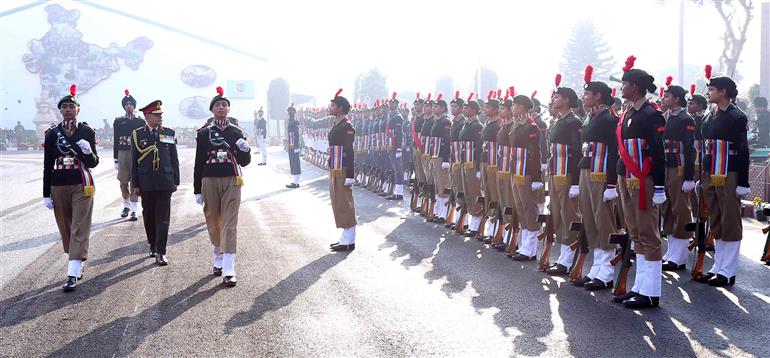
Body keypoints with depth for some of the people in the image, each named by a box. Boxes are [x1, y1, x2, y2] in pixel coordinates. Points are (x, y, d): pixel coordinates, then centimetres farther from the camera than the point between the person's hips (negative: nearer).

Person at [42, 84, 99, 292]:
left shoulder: (87, 132, 0)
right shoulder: (52, 134, 3)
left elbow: (93, 163, 2)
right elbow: (48, 166, 6)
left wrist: (87, 152, -21)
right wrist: (46, 194, 3)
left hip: (82, 186, -3)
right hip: (58, 187, 3)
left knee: (79, 229, -6)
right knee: (66, 229, 10)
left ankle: (73, 275, -9)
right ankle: (77, 264, 28)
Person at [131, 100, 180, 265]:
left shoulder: (169, 133, 6)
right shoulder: (137, 134, 3)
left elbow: (174, 159, 9)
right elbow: (134, 161, 4)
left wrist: (175, 181, 6)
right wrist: (135, 184, 1)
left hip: (165, 182, 0)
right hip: (146, 183, 0)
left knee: (163, 217, -4)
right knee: (148, 216, 9)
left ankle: (160, 252, -3)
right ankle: (153, 245, 28)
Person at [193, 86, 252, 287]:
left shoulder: (236, 132, 4)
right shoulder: (204, 133, 2)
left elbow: (244, 162, 6)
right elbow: (199, 162, 3)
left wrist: (245, 150, -16)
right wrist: (197, 191, 2)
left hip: (231, 182, -1)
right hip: (210, 181, 1)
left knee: (230, 225, -7)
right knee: (213, 223, 11)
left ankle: (228, 271, -11)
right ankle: (218, 260, 31)